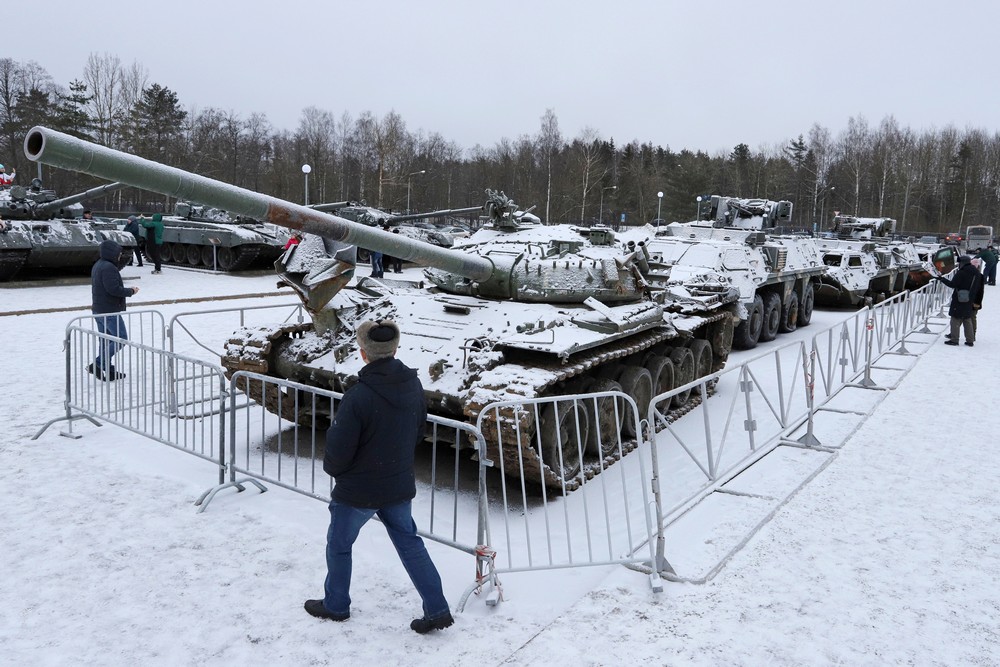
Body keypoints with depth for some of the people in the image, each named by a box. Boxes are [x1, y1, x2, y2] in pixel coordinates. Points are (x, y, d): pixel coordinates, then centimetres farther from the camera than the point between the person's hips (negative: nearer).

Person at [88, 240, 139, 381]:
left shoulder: (98, 265, 15)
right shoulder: (108, 267, -19)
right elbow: (114, 289, -24)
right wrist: (131, 291, -12)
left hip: (98, 310, 11)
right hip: (110, 311, -11)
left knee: (106, 340, 15)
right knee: (121, 338, -5)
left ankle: (108, 370, 21)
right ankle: (97, 365, -10)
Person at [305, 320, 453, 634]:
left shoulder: (358, 397, -28)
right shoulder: (413, 386, -8)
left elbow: (338, 449, -20)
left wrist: (333, 469, 3)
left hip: (358, 490, -5)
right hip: (399, 486, 5)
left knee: (339, 545, 19)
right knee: (409, 541, 19)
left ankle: (335, 605, 38)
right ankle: (437, 609, 19)